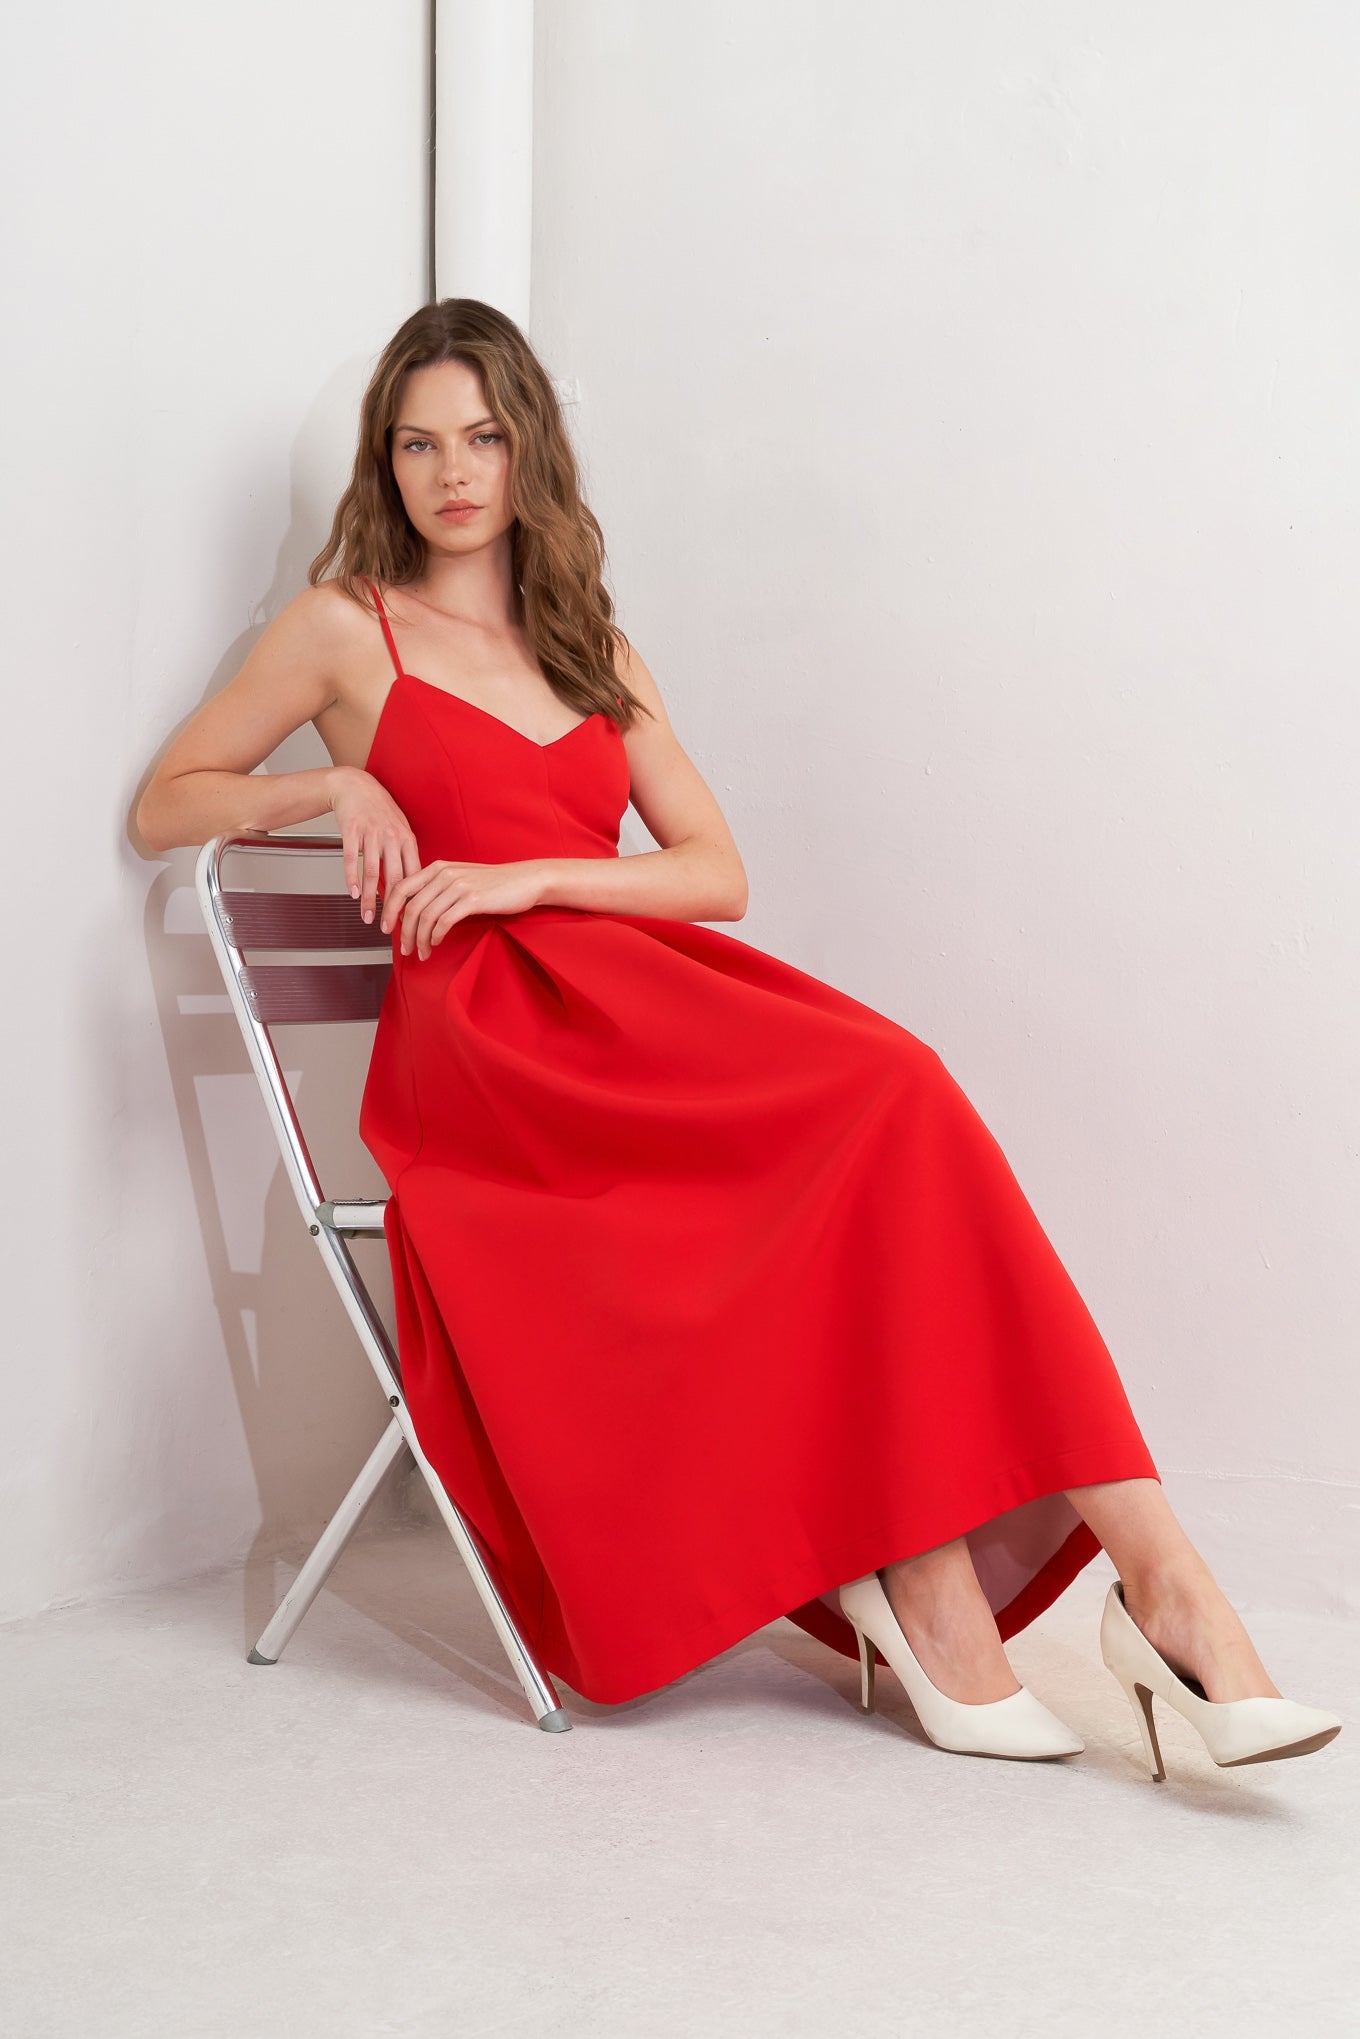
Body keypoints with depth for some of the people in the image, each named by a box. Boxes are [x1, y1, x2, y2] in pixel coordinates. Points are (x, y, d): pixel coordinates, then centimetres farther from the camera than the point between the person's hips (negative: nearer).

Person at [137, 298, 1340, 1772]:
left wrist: (527, 875, -5)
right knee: (888, 1104, -26)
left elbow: (719, 875, 12)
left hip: (636, 989, 5)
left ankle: (928, 1584, -32)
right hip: (487, 1040, -5)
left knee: (892, 1125, -28)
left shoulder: (592, 650, 22)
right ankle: (1151, 1568, -27)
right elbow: (164, 805, 13)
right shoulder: (345, 629, 11)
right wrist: (335, 785, -3)